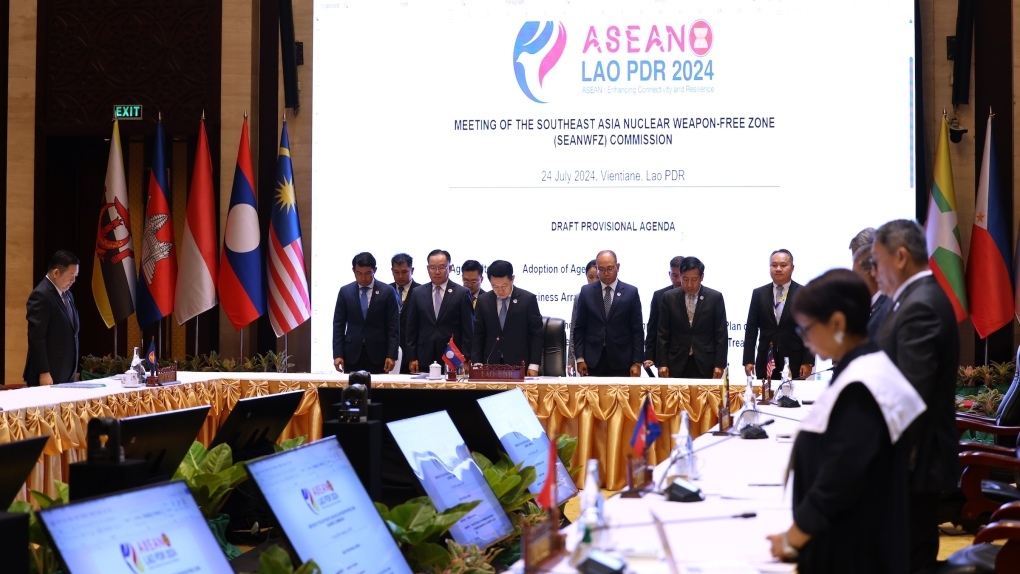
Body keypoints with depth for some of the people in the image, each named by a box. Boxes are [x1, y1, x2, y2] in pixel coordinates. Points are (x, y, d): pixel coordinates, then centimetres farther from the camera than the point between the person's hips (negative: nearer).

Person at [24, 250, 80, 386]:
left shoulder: (67, 294, 14)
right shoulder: (41, 295, -13)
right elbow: (36, 338, -18)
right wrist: (43, 373, -21)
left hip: (65, 374, 8)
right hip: (48, 375, -8)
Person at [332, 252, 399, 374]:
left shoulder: (387, 292, 0)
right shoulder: (345, 291, 5)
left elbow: (393, 327, -1)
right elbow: (338, 325, 6)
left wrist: (392, 355, -7)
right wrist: (337, 354, -2)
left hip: (378, 354, -1)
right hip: (352, 353, 1)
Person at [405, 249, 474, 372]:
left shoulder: (462, 293, 2)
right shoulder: (418, 294, 10)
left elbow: (468, 330, 1)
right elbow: (411, 329, 11)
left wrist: (465, 360, -5)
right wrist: (412, 358, 3)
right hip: (424, 360, 2)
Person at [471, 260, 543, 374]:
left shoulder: (528, 299, -2)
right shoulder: (483, 301, 6)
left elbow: (536, 334, -1)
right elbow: (478, 335, 9)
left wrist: (534, 365, -6)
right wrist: (478, 364, 0)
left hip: (520, 365, -2)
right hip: (490, 366, 2)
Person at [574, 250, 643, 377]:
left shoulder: (631, 292, 3)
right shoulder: (586, 291, 6)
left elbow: (637, 330, 2)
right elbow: (580, 328, 7)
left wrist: (637, 362, -4)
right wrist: (580, 358, -1)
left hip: (621, 361, -1)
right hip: (593, 361, 1)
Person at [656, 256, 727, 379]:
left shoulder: (715, 297, 1)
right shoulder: (669, 298, 3)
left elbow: (721, 334, 1)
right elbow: (663, 334, 5)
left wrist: (720, 364, -4)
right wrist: (662, 363, -1)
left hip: (705, 364, -1)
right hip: (677, 364, 1)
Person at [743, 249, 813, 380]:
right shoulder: (759, 294, 8)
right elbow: (751, 329, 7)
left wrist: (808, 362, -6)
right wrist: (748, 360, 1)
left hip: (794, 362, -2)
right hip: (765, 363, 2)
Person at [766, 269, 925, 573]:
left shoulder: (859, 389, -23)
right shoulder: (865, 369, 6)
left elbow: (840, 477, -23)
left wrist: (793, 537, -10)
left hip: (853, 550, -9)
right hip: (851, 542, 9)